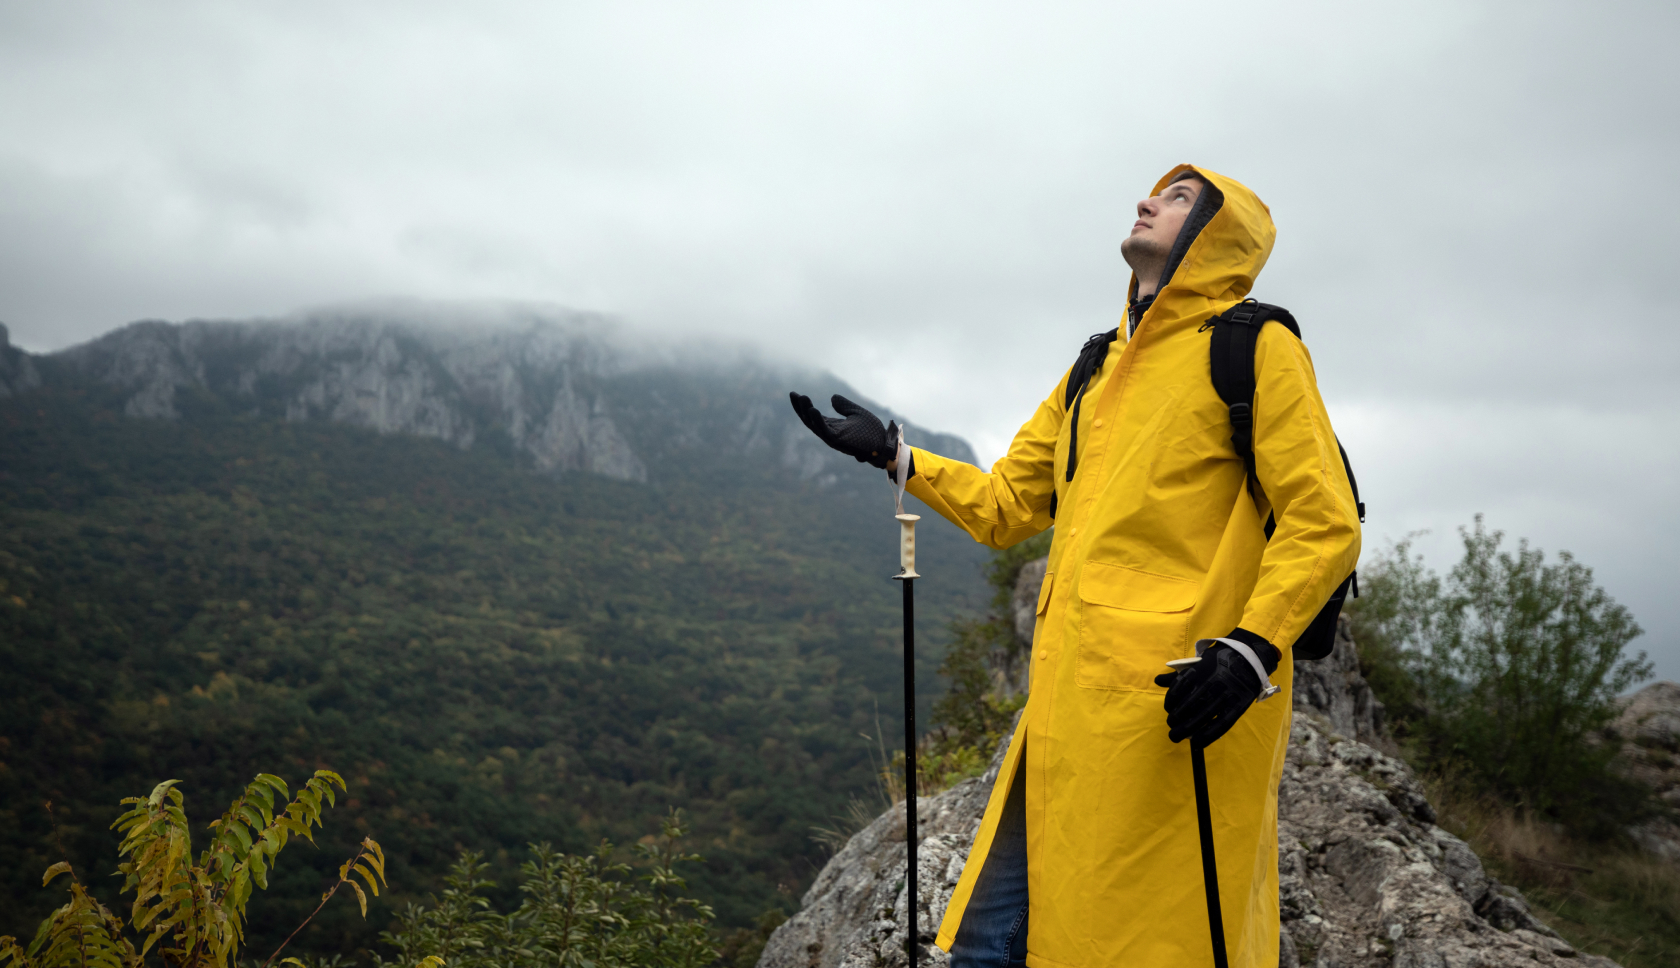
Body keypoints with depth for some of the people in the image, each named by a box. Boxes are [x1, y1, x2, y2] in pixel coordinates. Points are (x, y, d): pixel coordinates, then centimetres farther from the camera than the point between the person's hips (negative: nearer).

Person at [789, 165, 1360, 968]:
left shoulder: (1254, 347, 2)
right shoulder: (1095, 370, 23)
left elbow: (1323, 525, -5)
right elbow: (1004, 505, 26)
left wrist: (1251, 652, -18)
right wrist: (892, 453, 15)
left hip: (1178, 711, -7)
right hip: (1073, 707, 7)